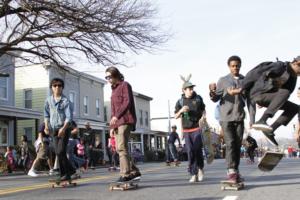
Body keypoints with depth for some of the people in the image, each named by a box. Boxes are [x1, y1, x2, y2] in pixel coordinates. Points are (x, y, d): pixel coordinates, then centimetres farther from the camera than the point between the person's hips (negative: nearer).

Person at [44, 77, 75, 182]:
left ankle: (66, 173, -1)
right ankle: (70, 170, 18)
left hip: (64, 129, -6)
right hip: (54, 130, 6)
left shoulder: (65, 101, -8)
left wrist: (63, 128, -23)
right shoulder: (48, 100, 7)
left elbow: (69, 117, -13)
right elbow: (46, 114, 17)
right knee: (58, 152, 7)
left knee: (61, 151, -13)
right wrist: (46, 126, 4)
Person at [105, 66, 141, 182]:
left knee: (122, 147, -16)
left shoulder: (125, 85, 1)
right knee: (120, 148, 6)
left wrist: (117, 116, -24)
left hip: (125, 121, -9)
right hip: (117, 122, 9)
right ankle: (134, 171, 13)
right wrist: (112, 125, 15)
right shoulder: (113, 90, 25)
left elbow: (127, 102, -13)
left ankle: (125, 174, -17)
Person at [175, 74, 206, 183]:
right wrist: (181, 110, -15)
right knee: (190, 152, -2)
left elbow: (203, 109, 20)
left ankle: (200, 169, 17)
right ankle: (194, 175, 3)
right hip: (187, 130, 1)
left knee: (198, 149, -9)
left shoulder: (198, 98, 4)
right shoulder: (180, 102, 2)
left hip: (197, 128, 0)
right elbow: (176, 116, 4)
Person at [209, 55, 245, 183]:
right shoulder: (223, 80, 3)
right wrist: (212, 92, -21)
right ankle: (231, 171, -10)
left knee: (238, 145, 4)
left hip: (239, 117, 3)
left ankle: (236, 170, 12)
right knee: (230, 144, -9)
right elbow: (215, 99, 1)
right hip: (226, 117, -3)